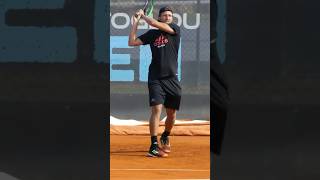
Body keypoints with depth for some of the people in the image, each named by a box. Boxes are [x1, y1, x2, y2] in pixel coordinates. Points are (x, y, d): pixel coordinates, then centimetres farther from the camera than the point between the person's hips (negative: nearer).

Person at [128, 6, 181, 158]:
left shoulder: (175, 29, 2)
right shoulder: (152, 34, 7)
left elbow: (153, 23, -11)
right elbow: (132, 43, 5)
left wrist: (142, 15, 4)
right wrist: (135, 23, 4)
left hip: (172, 79, 1)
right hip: (155, 78, -1)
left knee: (172, 114, 10)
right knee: (156, 109, -16)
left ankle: (165, 136, 38)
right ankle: (154, 146, -19)